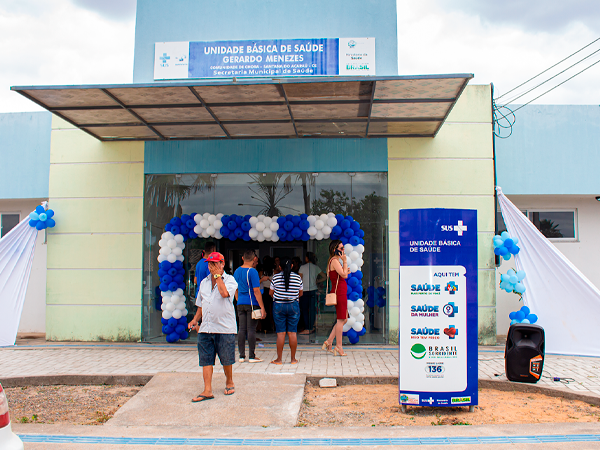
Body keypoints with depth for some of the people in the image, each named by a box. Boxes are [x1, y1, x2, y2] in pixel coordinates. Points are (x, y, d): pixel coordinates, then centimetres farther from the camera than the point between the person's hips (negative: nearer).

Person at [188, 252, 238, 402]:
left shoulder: (230, 280, -1)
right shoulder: (204, 282, 16)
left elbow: (224, 293, -24)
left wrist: (218, 275, -14)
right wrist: (195, 320, 10)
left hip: (225, 328, -4)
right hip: (205, 328, 5)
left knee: (226, 359, 6)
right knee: (206, 360, 0)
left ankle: (229, 383, 28)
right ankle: (207, 391, 3)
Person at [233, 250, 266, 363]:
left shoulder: (237, 271, 10)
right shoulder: (252, 271, -11)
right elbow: (256, 291, -14)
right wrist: (262, 308, -12)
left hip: (240, 304, 6)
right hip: (252, 304, -6)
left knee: (242, 329, 7)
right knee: (251, 329, -2)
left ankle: (242, 356, 11)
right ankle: (252, 356, 3)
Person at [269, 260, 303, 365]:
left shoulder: (276, 277, -3)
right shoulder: (298, 277, 1)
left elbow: (271, 292, 6)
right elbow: (300, 294, 10)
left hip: (278, 306, -1)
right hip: (293, 306, 1)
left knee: (281, 333, 2)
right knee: (292, 332, 6)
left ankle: (279, 359, 6)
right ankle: (293, 359, 11)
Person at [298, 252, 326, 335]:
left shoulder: (303, 267, -6)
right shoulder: (316, 267, 5)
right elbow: (324, 277, 9)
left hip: (304, 291, -4)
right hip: (313, 290, 4)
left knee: (304, 309, 2)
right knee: (312, 309, 9)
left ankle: (307, 329, 0)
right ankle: (311, 327, 13)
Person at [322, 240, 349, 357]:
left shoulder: (337, 261, 20)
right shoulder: (334, 261, -12)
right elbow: (343, 275, -21)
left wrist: (346, 272, 14)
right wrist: (345, 261, -15)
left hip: (341, 292, 10)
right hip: (339, 292, -10)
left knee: (343, 319, 14)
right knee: (340, 320, -5)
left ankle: (329, 342, 18)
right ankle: (338, 348, 2)